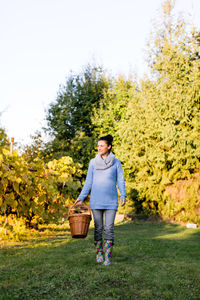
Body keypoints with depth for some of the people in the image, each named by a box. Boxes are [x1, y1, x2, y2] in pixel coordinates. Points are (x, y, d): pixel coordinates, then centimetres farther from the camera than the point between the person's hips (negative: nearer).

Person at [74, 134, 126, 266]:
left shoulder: (116, 162, 3)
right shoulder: (93, 162, 6)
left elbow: (120, 180, 3)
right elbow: (88, 181, 8)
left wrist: (123, 196, -12)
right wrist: (81, 198, 1)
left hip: (111, 201, -1)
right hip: (96, 200, 1)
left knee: (109, 228, -4)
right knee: (98, 228, 5)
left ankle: (108, 256, 3)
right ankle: (99, 253, 21)